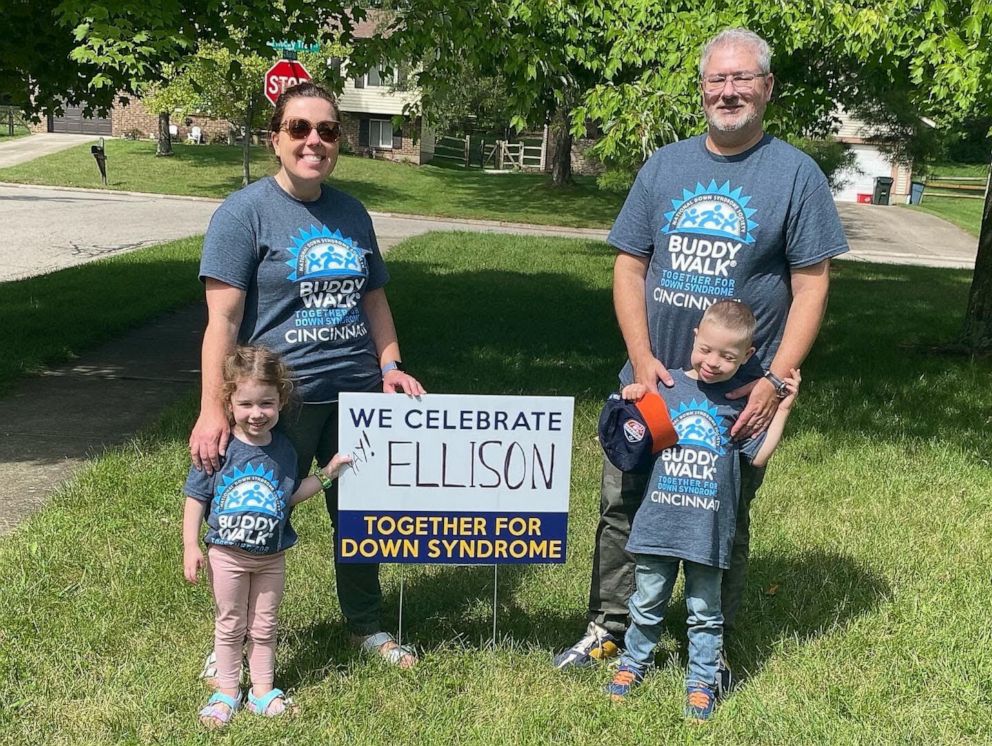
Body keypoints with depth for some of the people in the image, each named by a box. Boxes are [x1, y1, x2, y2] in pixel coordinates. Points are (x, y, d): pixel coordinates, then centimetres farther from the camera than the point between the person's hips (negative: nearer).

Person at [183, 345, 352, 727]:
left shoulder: (283, 450, -3)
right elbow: (196, 498, -8)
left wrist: (327, 473, 1)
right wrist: (191, 547, -12)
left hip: (271, 556, 3)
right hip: (227, 555, -3)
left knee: (263, 627, 15)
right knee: (230, 626, 13)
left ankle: (263, 691, 29)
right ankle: (227, 693, 28)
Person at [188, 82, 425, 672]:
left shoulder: (351, 212, 10)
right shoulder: (245, 212, -8)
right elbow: (223, 319, -12)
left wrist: (391, 365, 5)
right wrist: (213, 410, -17)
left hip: (357, 393, 6)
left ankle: (367, 626, 36)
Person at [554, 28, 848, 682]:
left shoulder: (796, 174, -3)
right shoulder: (664, 166, 6)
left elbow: (812, 286, -6)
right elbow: (629, 266, 6)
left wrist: (775, 381, -14)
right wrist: (642, 358, -6)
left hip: (738, 397, -3)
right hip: (651, 382, 3)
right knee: (623, 507, 10)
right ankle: (610, 629, 27)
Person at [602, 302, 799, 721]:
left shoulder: (743, 399, -2)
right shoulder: (666, 386, 0)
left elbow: (759, 456, -3)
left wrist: (782, 409, -7)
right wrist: (631, 404, -8)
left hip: (709, 528, -1)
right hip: (658, 520, 1)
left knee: (705, 612, 11)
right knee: (647, 603, 17)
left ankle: (702, 681, 26)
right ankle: (635, 661, 37)